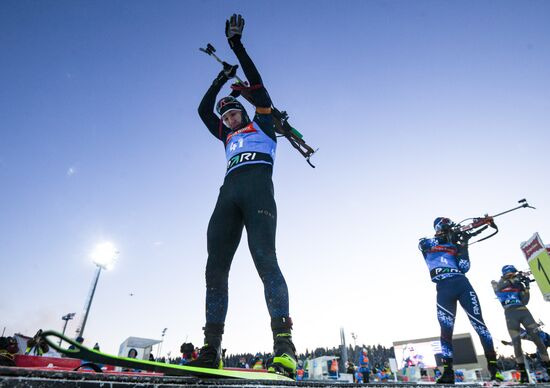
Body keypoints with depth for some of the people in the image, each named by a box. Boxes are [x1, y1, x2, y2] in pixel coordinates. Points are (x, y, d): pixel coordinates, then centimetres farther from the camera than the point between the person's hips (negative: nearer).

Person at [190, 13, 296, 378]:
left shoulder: (262, 125, 24)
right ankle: (211, 349, -8)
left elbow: (257, 85, 16)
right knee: (215, 267, -8)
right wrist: (223, 78, 40)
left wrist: (238, 46, 19)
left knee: (264, 257, -23)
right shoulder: (228, 138, 37)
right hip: (228, 194, 6)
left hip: (257, 186, -5)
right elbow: (204, 109, 38)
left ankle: (284, 346, -27)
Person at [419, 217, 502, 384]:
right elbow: (423, 244, -7)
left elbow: (464, 268, 12)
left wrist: (463, 247, 8)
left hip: (462, 283, 3)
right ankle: (448, 371, 1)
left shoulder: (455, 246, 22)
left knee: (479, 324, -2)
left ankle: (493, 366, 9)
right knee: (446, 329, -6)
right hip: (443, 287, -3)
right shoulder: (427, 242, 16)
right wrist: (443, 236, -10)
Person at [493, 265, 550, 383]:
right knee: (516, 342, -4)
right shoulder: (498, 284, 8)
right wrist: (513, 280, -21)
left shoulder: (519, 284, 16)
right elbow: (497, 288, -19)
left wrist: (527, 287, 0)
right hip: (511, 313, -3)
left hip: (524, 311, 3)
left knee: (537, 338, -3)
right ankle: (522, 371, 4)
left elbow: (525, 301, 9)